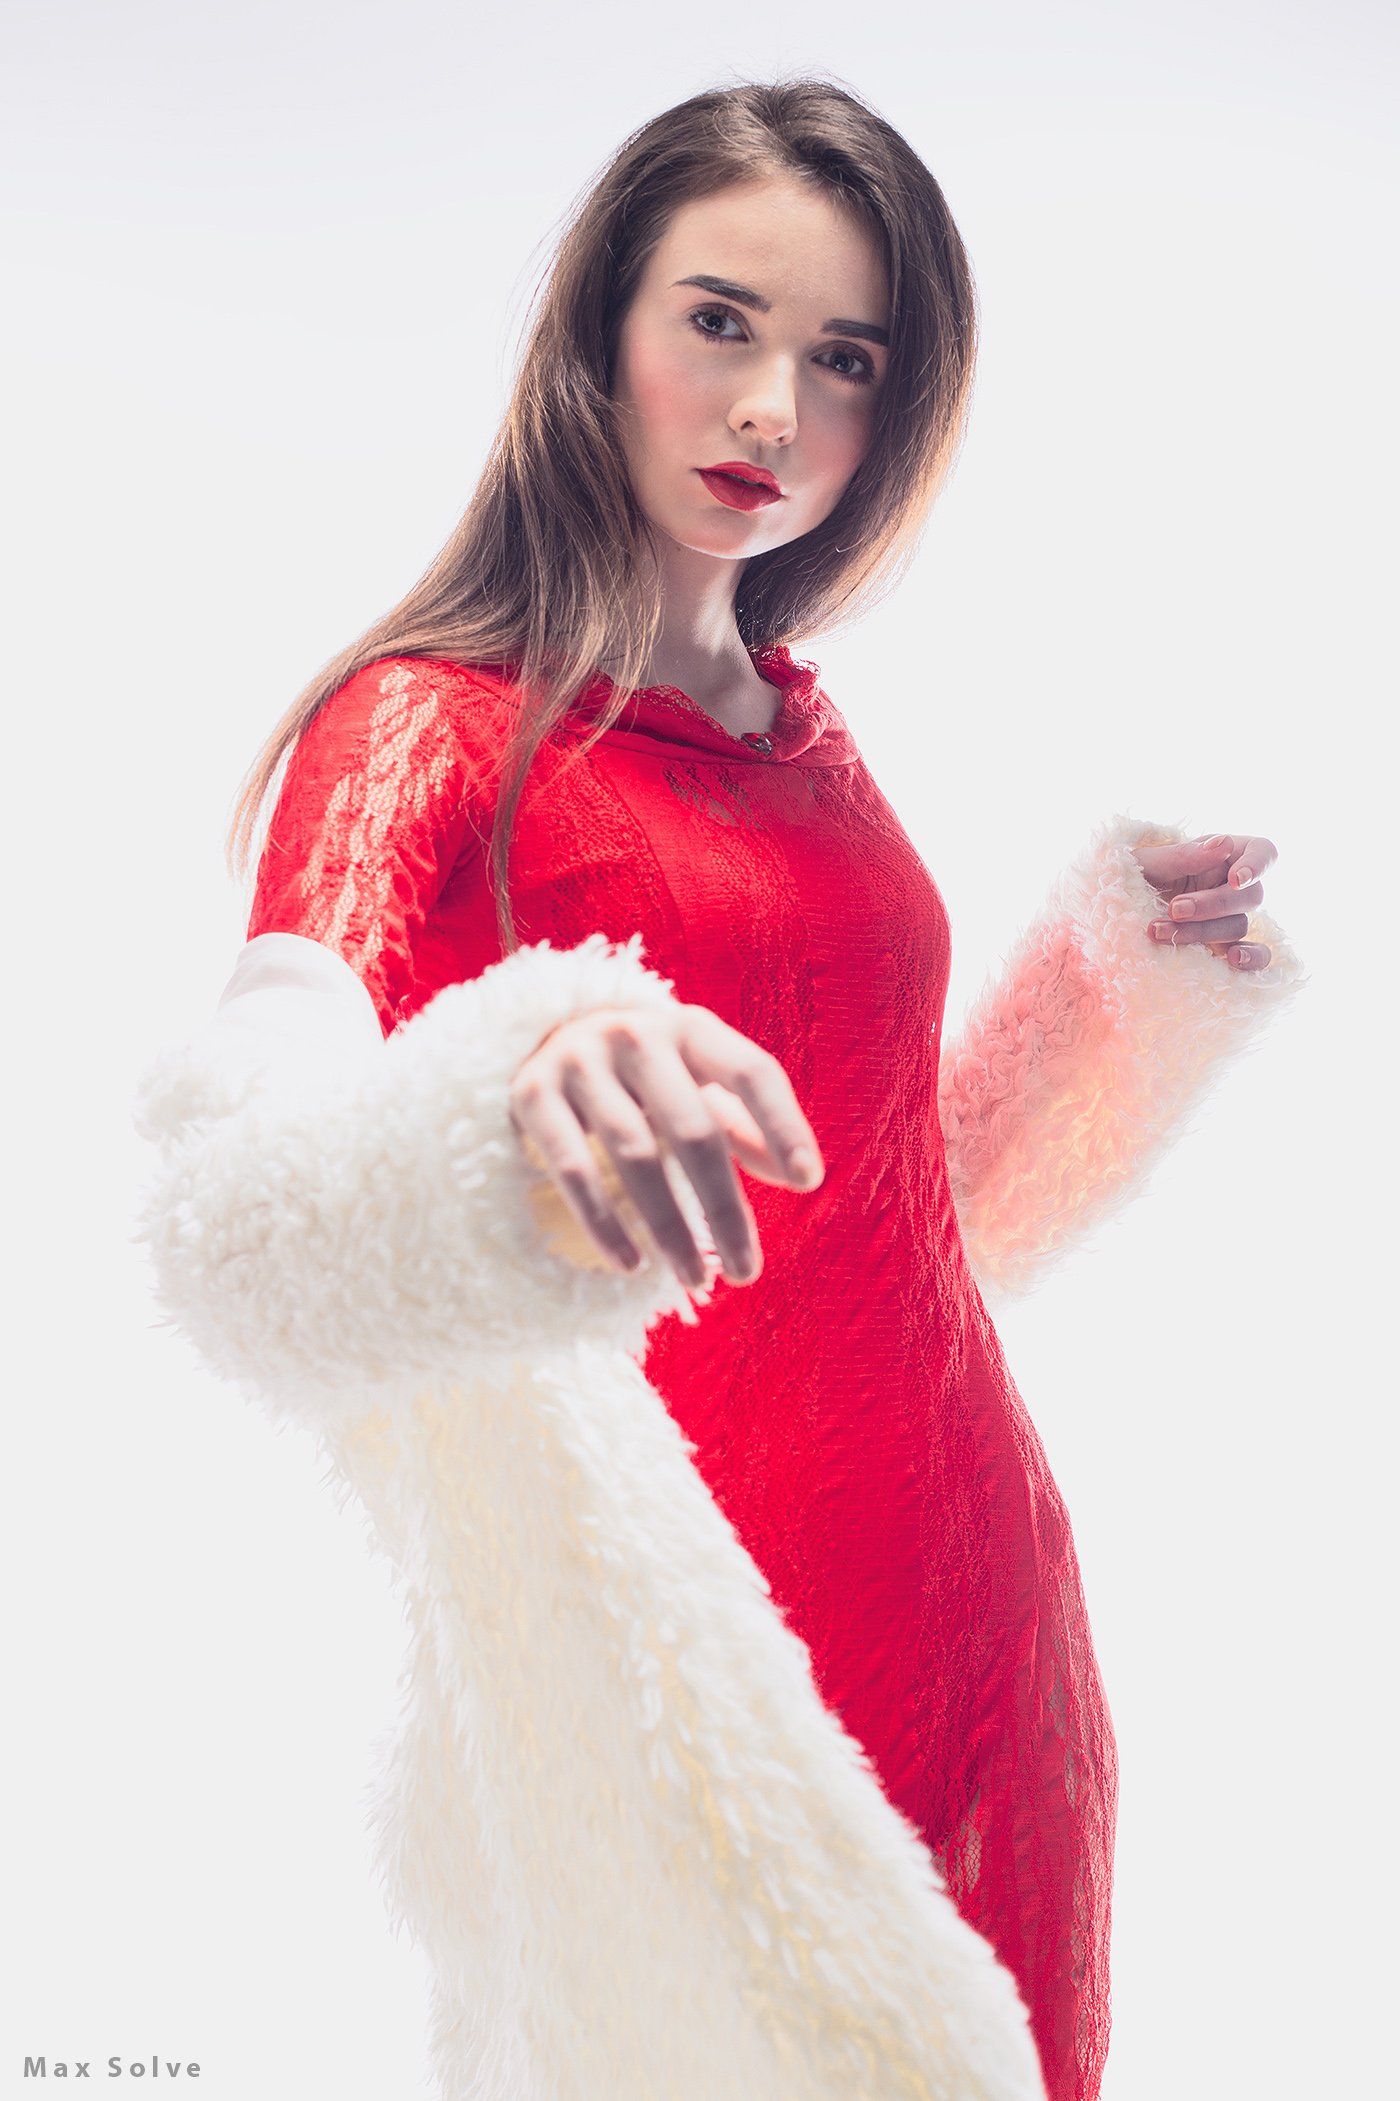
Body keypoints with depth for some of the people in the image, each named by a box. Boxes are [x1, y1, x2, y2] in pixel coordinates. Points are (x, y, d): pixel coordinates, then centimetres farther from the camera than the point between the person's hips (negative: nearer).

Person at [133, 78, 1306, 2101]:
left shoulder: (800, 732, 10)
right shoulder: (429, 725, -10)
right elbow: (236, 1219, -27)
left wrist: (1120, 963, 10)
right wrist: (512, 1105, -46)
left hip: (974, 1589, 7)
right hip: (688, 1642, -6)